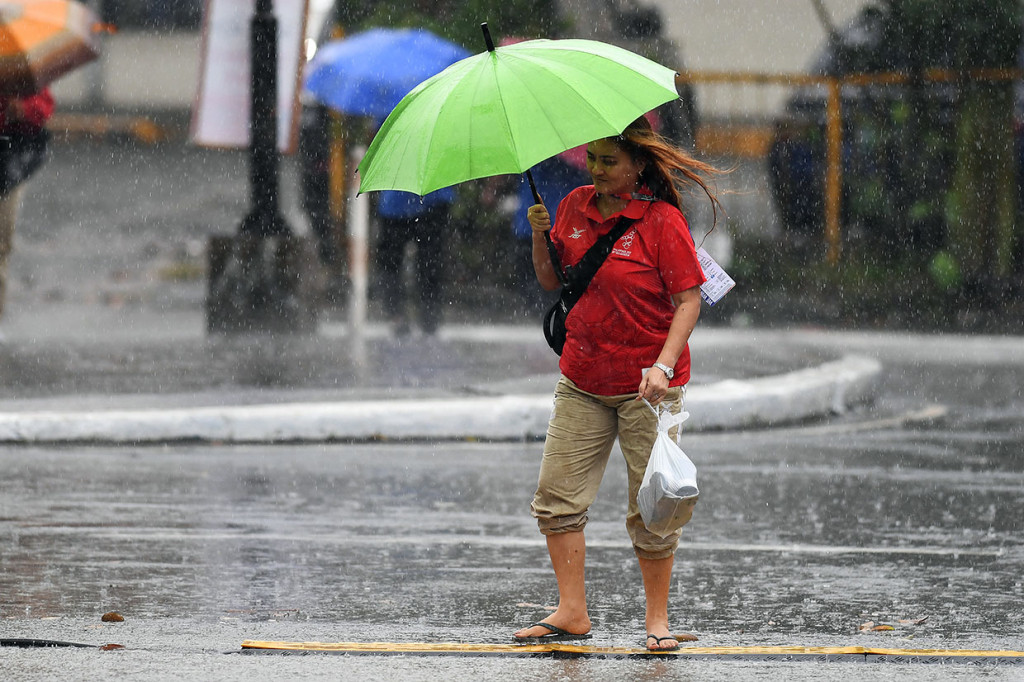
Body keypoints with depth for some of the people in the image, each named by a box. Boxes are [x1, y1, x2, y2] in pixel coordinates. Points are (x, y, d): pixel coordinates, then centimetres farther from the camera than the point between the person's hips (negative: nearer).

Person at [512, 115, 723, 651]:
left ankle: (657, 619, 9)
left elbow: (688, 301, -13)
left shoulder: (661, 220, -13)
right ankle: (571, 612, 8)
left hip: (647, 385, -6)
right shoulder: (576, 207, 4)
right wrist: (540, 239, -6)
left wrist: (663, 365, -25)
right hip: (581, 382, 6)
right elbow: (553, 282, 13)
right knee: (557, 494, 0)